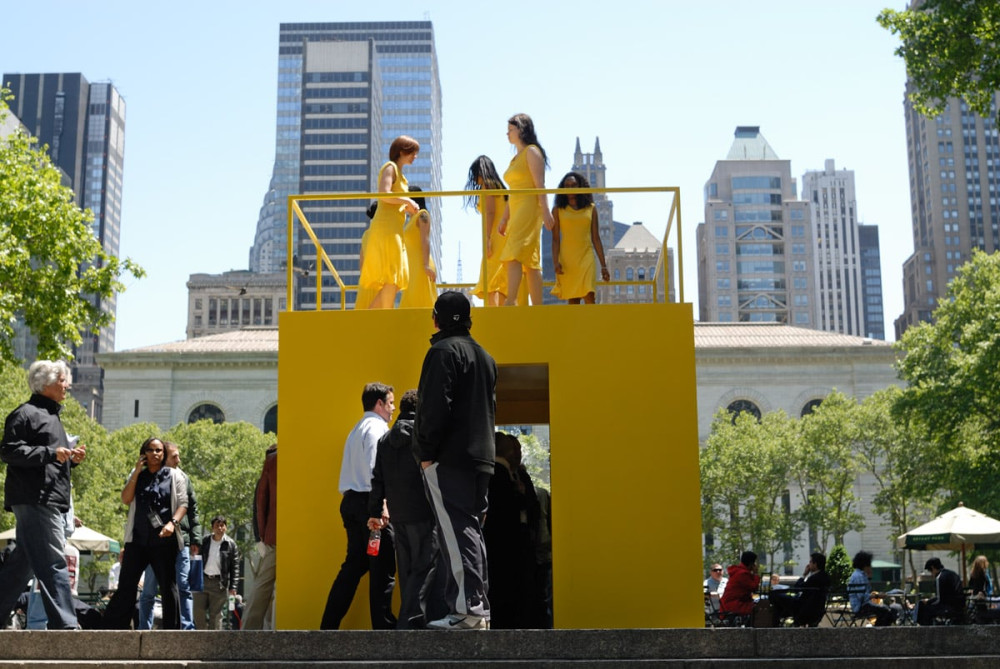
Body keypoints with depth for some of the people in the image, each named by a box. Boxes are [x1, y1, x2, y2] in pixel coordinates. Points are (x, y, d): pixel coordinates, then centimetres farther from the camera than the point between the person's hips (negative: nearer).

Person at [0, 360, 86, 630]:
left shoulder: (52, 416, 26)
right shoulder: (26, 413, -5)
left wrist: (71, 459, 12)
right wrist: (51, 453, -20)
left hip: (51, 501, 10)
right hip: (34, 499, -10)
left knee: (22, 564, 11)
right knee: (53, 562, -13)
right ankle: (64, 623, -15)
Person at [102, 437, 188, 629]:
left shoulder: (174, 476, 7)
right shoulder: (137, 475, 15)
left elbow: (183, 504, 0)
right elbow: (125, 499, 2)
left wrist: (173, 523, -18)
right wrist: (137, 472, -3)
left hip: (164, 540, -2)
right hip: (137, 539, 2)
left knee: (168, 586, 2)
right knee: (126, 585, 1)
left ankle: (172, 630, 6)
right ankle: (112, 628, 2)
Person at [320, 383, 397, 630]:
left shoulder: (358, 429, 24)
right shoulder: (376, 427, -6)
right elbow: (374, 468, -17)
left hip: (351, 500, 10)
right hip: (367, 501, -10)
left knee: (354, 565, 11)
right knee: (383, 567, -6)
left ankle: (329, 626, 9)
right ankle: (383, 626, -5)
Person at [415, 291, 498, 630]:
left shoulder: (444, 351, -6)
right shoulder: (484, 356, 21)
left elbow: (435, 407, -16)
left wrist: (426, 452, -12)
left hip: (449, 458, -8)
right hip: (481, 457, 9)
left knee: (457, 532, -10)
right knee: (471, 530, 11)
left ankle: (470, 609, -14)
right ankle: (477, 608, 11)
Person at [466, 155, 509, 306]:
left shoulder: (487, 186, -2)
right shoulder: (498, 186, 23)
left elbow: (490, 212, -13)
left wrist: (487, 239, -19)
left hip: (496, 236, -9)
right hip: (505, 236, 9)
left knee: (489, 282, -15)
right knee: (501, 282, 6)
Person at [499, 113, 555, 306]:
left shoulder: (532, 152, -2)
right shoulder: (516, 158, 23)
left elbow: (540, 185, -12)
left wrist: (546, 211, -20)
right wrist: (504, 218, 19)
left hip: (528, 209, -9)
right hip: (516, 212, 9)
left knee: (514, 255, -20)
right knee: (530, 261, 4)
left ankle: (511, 301, -29)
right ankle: (537, 307, 3)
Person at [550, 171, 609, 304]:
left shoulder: (591, 209, 10)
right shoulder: (558, 210, 6)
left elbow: (596, 238, 11)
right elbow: (555, 239, 3)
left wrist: (603, 265, 8)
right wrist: (555, 262, -10)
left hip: (586, 257, 1)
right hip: (567, 258, 0)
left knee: (589, 296, -14)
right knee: (572, 300, 1)